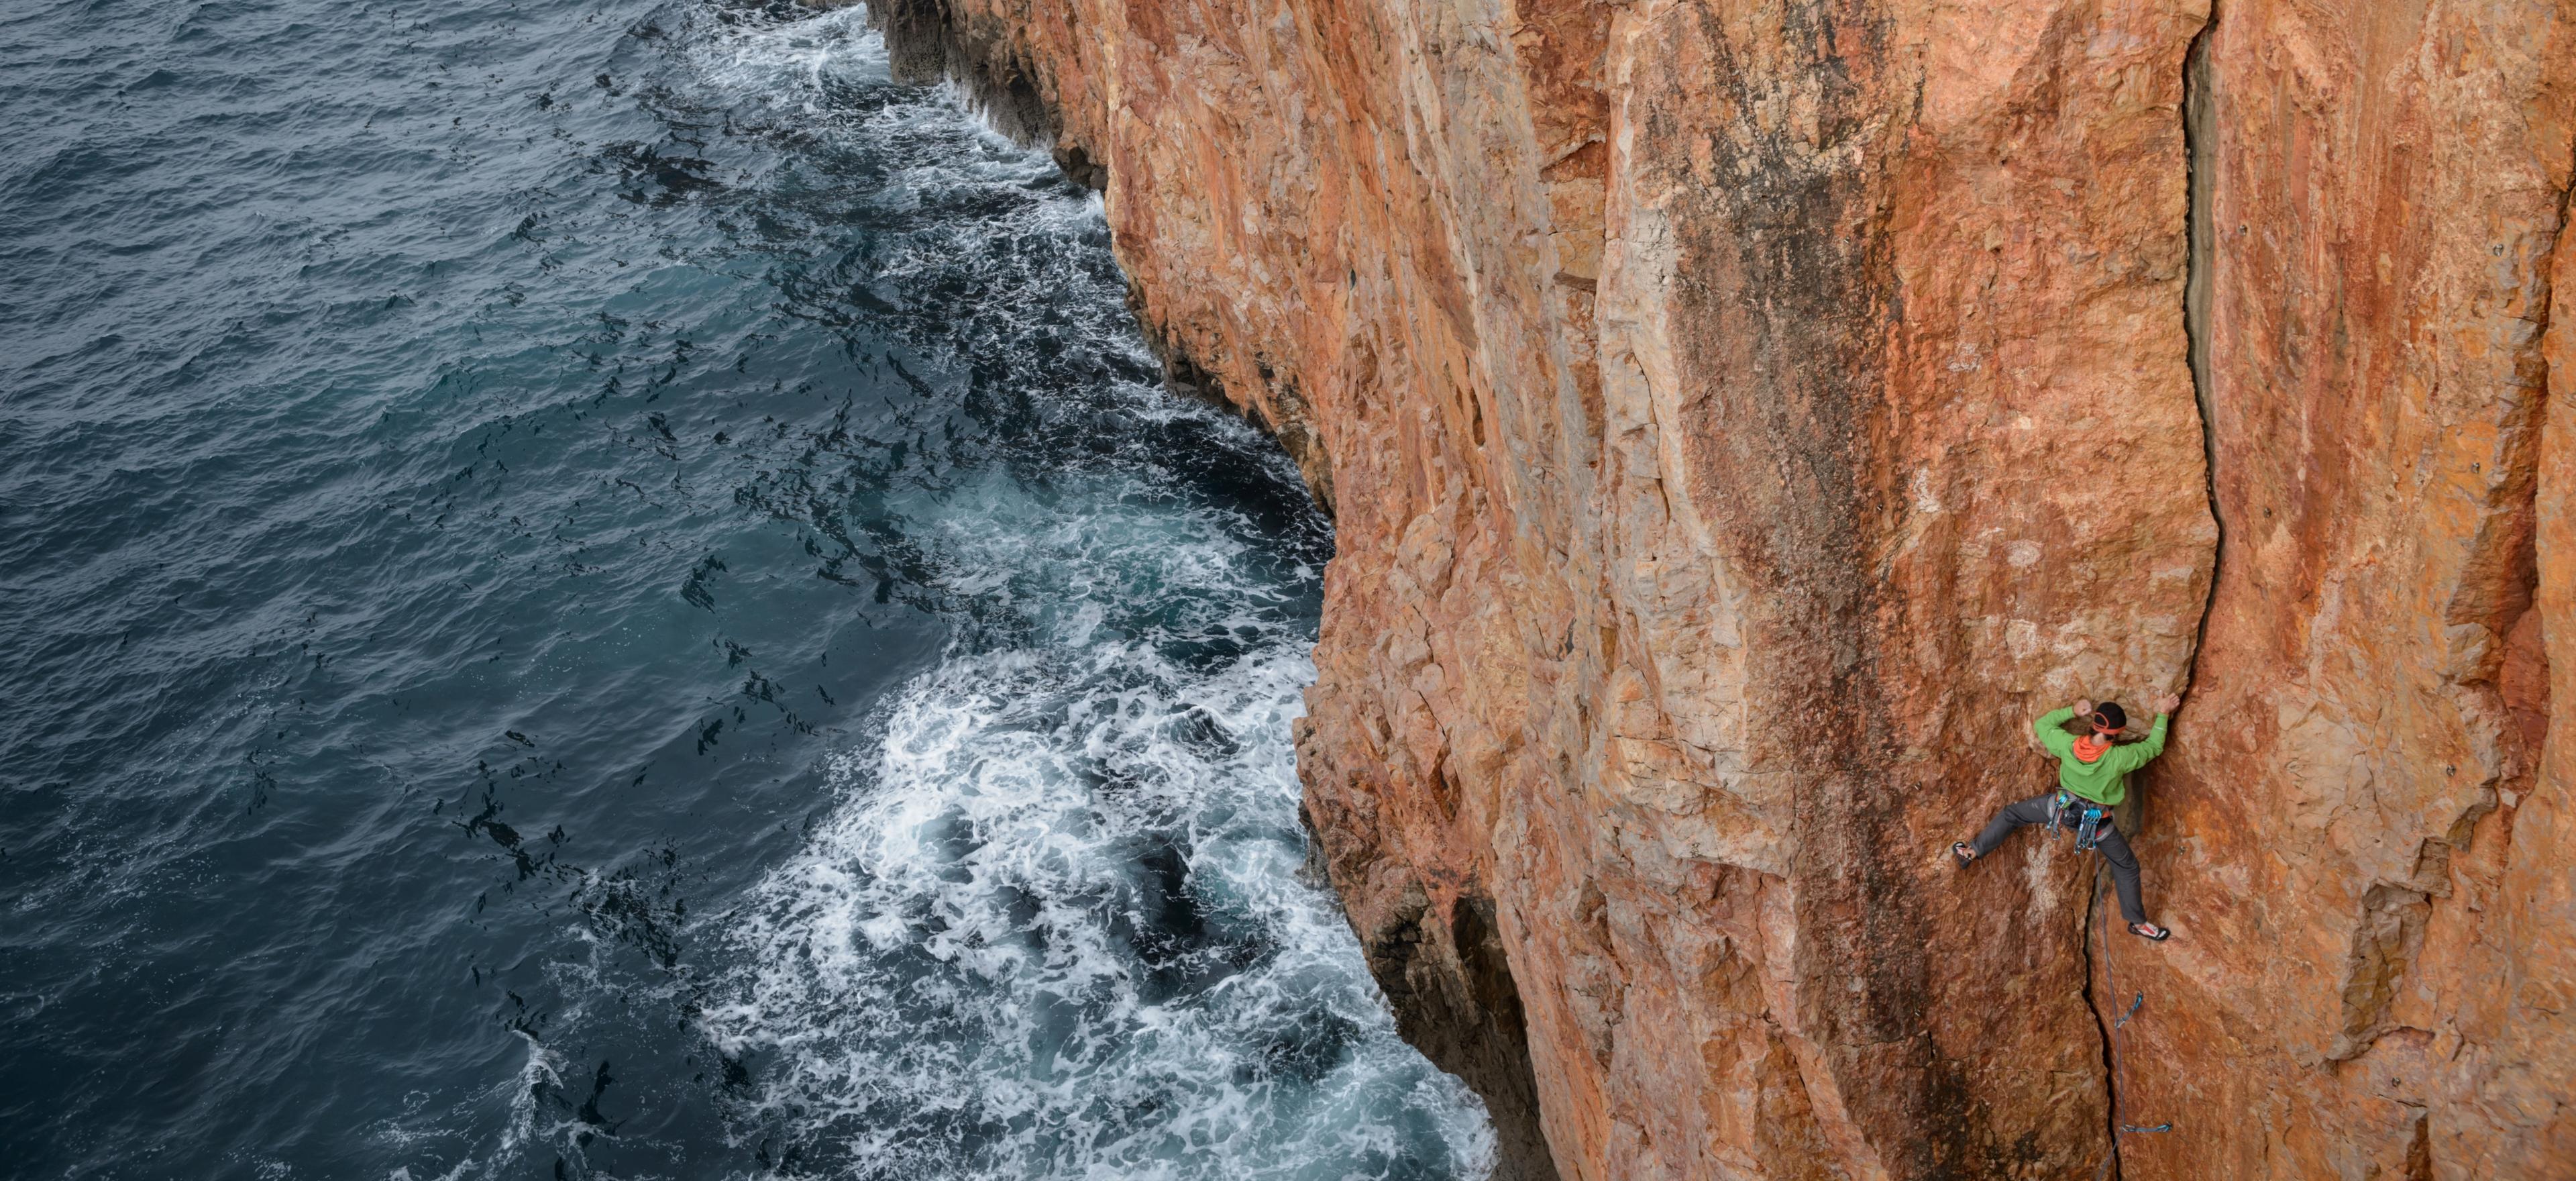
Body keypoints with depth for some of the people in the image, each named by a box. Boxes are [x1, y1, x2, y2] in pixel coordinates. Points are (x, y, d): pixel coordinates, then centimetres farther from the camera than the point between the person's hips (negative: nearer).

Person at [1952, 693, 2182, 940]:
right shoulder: (2119, 758, -28)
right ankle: (2138, 922, 27)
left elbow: (2041, 725, -3)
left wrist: (2072, 711, -4)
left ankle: (1972, 852, 25)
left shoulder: (2067, 744, -23)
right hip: (2098, 820, -1)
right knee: (2127, 867, 20)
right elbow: (2153, 747, -10)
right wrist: (2163, 715, 1)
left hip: (2062, 807, 1)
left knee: (2011, 813, 24)